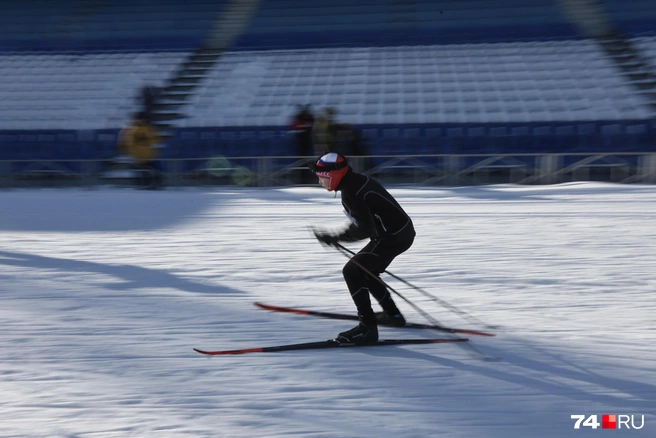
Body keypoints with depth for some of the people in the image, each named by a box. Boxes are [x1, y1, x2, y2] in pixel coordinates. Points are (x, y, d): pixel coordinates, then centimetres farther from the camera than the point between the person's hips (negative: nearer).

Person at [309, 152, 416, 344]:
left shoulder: (350, 192, -22)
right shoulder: (357, 180, 8)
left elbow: (365, 229, -23)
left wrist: (334, 238, -17)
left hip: (394, 237, -10)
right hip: (402, 230, 10)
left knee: (352, 271, -10)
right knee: (364, 271, 23)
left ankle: (368, 327, -12)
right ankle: (392, 314, 36)